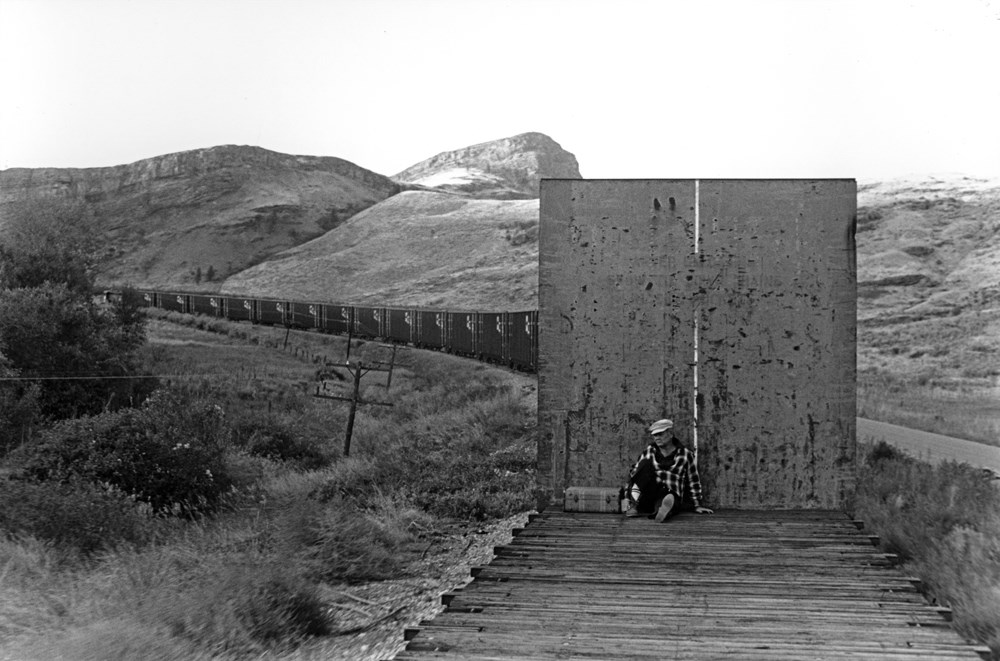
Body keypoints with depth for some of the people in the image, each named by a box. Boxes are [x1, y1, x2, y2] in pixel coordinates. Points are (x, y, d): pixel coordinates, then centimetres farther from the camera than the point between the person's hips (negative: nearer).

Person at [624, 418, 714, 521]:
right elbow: (634, 473, 14)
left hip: (671, 495, -2)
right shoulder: (648, 452, 14)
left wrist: (697, 506, 12)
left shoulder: (686, 454, 9)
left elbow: (693, 482, 13)